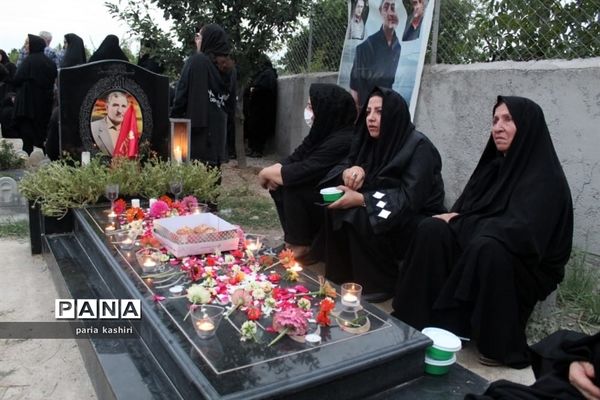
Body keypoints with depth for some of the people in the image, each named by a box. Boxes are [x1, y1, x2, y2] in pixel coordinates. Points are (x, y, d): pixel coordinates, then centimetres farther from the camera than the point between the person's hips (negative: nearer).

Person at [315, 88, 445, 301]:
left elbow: (410, 199, -26)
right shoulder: (370, 141, 3)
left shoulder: (419, 147, -19)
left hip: (417, 224, -7)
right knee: (336, 208, -12)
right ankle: (343, 275, -2)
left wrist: (361, 199, -30)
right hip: (380, 213, 7)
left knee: (360, 217, -29)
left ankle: (380, 284, -12)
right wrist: (348, 172, -22)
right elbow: (341, 167, 3)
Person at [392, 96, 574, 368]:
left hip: (531, 264, -6)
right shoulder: (494, 166, 8)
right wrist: (455, 219, -15)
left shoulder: (546, 178, -15)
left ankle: (500, 345, -20)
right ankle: (426, 320, -13)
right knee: (432, 230, -17)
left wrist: (462, 222, -18)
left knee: (487, 248, -38)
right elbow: (463, 208, 9)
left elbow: (522, 231, -27)